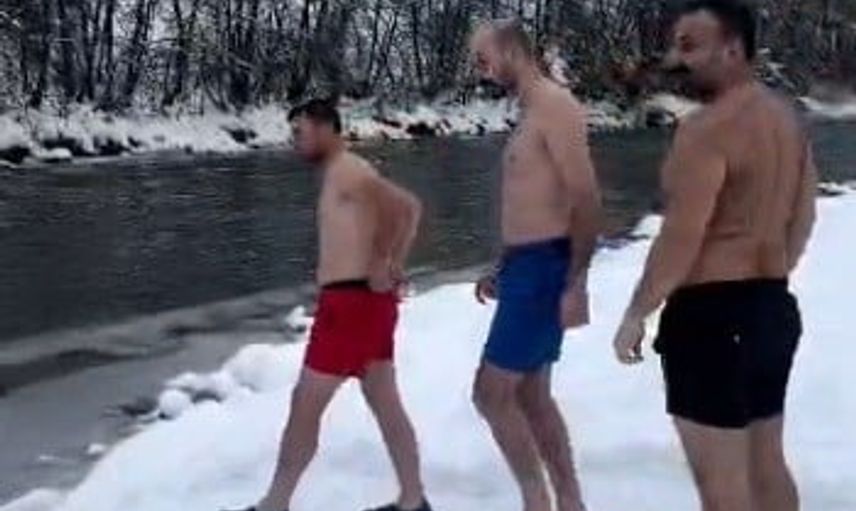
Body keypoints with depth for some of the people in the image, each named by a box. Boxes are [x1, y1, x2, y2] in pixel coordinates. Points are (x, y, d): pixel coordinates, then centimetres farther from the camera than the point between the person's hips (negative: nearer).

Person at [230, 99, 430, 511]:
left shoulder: (347, 172, -11)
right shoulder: (342, 175, 18)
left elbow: (408, 207, -23)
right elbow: (405, 209, 16)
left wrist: (382, 266, -18)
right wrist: (392, 267, 5)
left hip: (352, 300, -10)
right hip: (362, 299, 10)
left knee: (305, 403, -2)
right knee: (384, 402, 13)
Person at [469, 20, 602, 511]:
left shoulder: (554, 106, -14)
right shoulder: (533, 113, 17)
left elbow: (586, 200, -20)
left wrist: (576, 283, -24)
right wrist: (503, 270, 23)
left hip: (544, 268, -10)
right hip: (526, 265, 10)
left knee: (492, 392, -6)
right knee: (531, 395, 14)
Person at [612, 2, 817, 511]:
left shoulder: (707, 129, -19)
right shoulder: (786, 116, 10)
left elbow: (680, 240, -22)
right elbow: (803, 216, 19)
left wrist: (636, 315, -12)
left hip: (712, 314, -10)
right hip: (773, 308, 10)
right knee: (766, 464, 19)